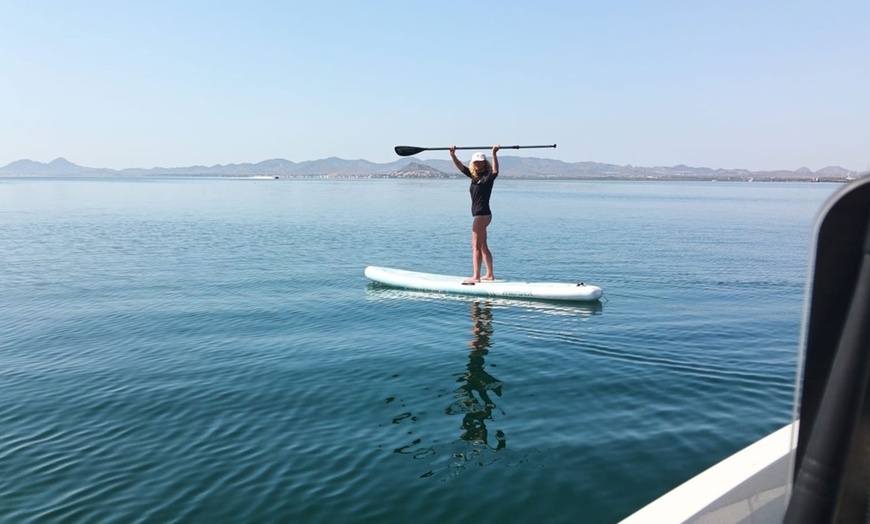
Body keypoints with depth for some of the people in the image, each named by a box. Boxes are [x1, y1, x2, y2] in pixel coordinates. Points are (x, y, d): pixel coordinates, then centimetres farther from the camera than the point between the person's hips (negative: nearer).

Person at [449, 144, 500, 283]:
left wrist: (494, 154, -38)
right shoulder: (474, 176, 14)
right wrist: (453, 155, 0)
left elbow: (495, 170, -29)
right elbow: (460, 166, 13)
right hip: (480, 214, 9)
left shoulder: (488, 176, -7)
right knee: (483, 246, 14)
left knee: (476, 246, -10)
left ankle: (476, 277, -10)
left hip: (482, 214, -9)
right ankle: (489, 274, 22)